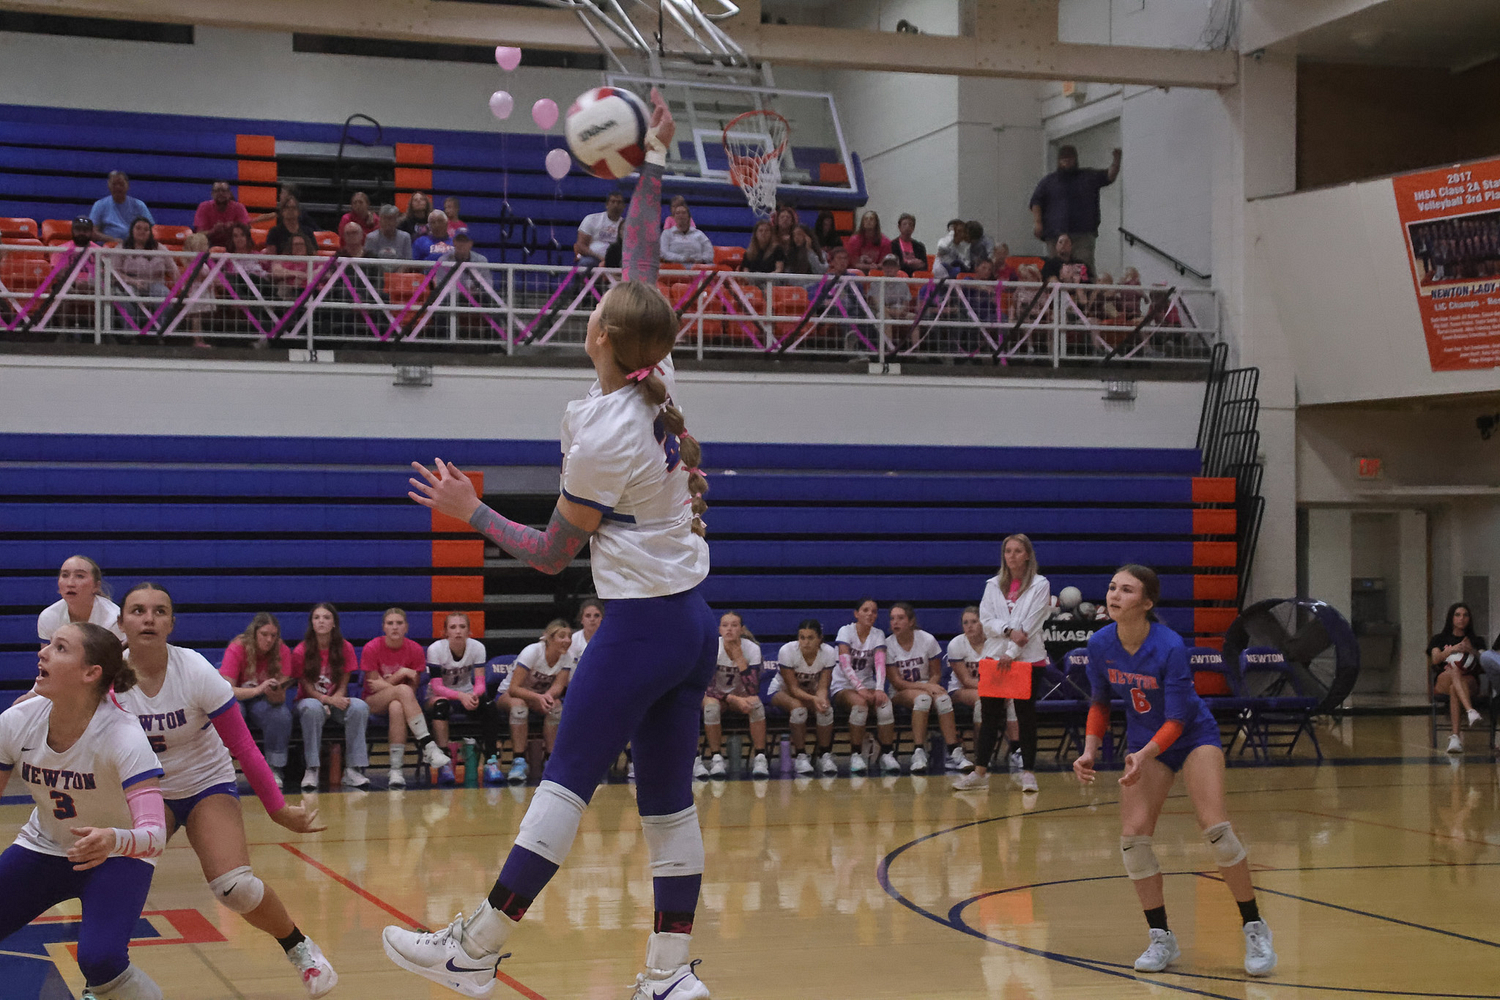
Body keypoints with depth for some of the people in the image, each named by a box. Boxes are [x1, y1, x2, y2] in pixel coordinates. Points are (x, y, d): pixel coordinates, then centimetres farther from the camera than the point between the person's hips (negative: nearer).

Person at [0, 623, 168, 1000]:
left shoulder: (123, 736, -29)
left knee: (99, 959, -27)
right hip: (43, 850, 4)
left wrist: (114, 840, -56)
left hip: (117, 858, -4)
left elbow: (155, 835, -36)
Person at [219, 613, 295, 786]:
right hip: (236, 698, -2)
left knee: (282, 714, -32)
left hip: (263, 701, 2)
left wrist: (276, 695, -39)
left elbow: (281, 695, -13)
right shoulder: (236, 650, -18)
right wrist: (258, 690, -42)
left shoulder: (282, 651, -11)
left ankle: (274, 769, -16)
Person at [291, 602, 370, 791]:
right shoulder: (301, 651, -9)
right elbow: (307, 687, -9)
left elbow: (343, 685, 0)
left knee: (359, 707, -31)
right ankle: (311, 770, -34)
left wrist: (338, 699, -23)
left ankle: (353, 769, -27)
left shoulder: (345, 648, -2)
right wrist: (328, 699, -26)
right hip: (311, 700, -2)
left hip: (336, 701, 2)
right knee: (312, 708, -39)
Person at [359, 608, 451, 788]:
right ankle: (428, 746, -41)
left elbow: (412, 690, -4)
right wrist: (401, 673, -19)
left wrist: (386, 684, -18)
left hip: (400, 701, 1)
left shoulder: (415, 650, -4)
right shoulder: (371, 649, -9)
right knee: (403, 691, -35)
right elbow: (373, 686, -9)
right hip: (374, 703, -1)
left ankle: (396, 769, -38)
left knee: (396, 708, -39)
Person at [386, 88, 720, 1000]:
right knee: (669, 802, 8)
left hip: (640, 627, -8)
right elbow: (641, 268, 13)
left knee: (565, 785, -2)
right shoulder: (660, 386, 2)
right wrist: (653, 162, 18)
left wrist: (471, 511, 3)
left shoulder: (603, 431, -16)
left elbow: (551, 555, -7)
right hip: (695, 623, 8)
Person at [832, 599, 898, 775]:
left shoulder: (878, 635, 4)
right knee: (860, 703, -36)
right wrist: (860, 688, -31)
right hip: (843, 686, -3)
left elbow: (880, 664, -12)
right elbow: (845, 665, -18)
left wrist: (879, 689, -29)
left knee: (885, 703, -29)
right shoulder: (846, 631, -7)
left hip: (867, 684, 3)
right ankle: (855, 755, -26)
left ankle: (887, 754, -24)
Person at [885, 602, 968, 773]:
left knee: (943, 699, -32)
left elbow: (936, 674, 3)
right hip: (901, 693, -2)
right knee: (922, 698, -36)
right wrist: (925, 686, -23)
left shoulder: (927, 640, -5)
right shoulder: (888, 645, -9)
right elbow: (896, 682, -10)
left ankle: (954, 752, -34)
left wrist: (931, 686, -21)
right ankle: (919, 753, -40)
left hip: (927, 686, 2)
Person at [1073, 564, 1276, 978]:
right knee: (1133, 835, -9)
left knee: (1215, 827, -18)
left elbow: (1177, 719, -24)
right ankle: (1161, 939, 5)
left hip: (1193, 735, -4)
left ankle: (1254, 929, -2)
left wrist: (1144, 756, -39)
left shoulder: (1170, 646, -28)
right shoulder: (1100, 644, -14)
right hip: (1143, 741, 4)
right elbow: (1100, 702, 3)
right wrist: (1090, 750, -9)